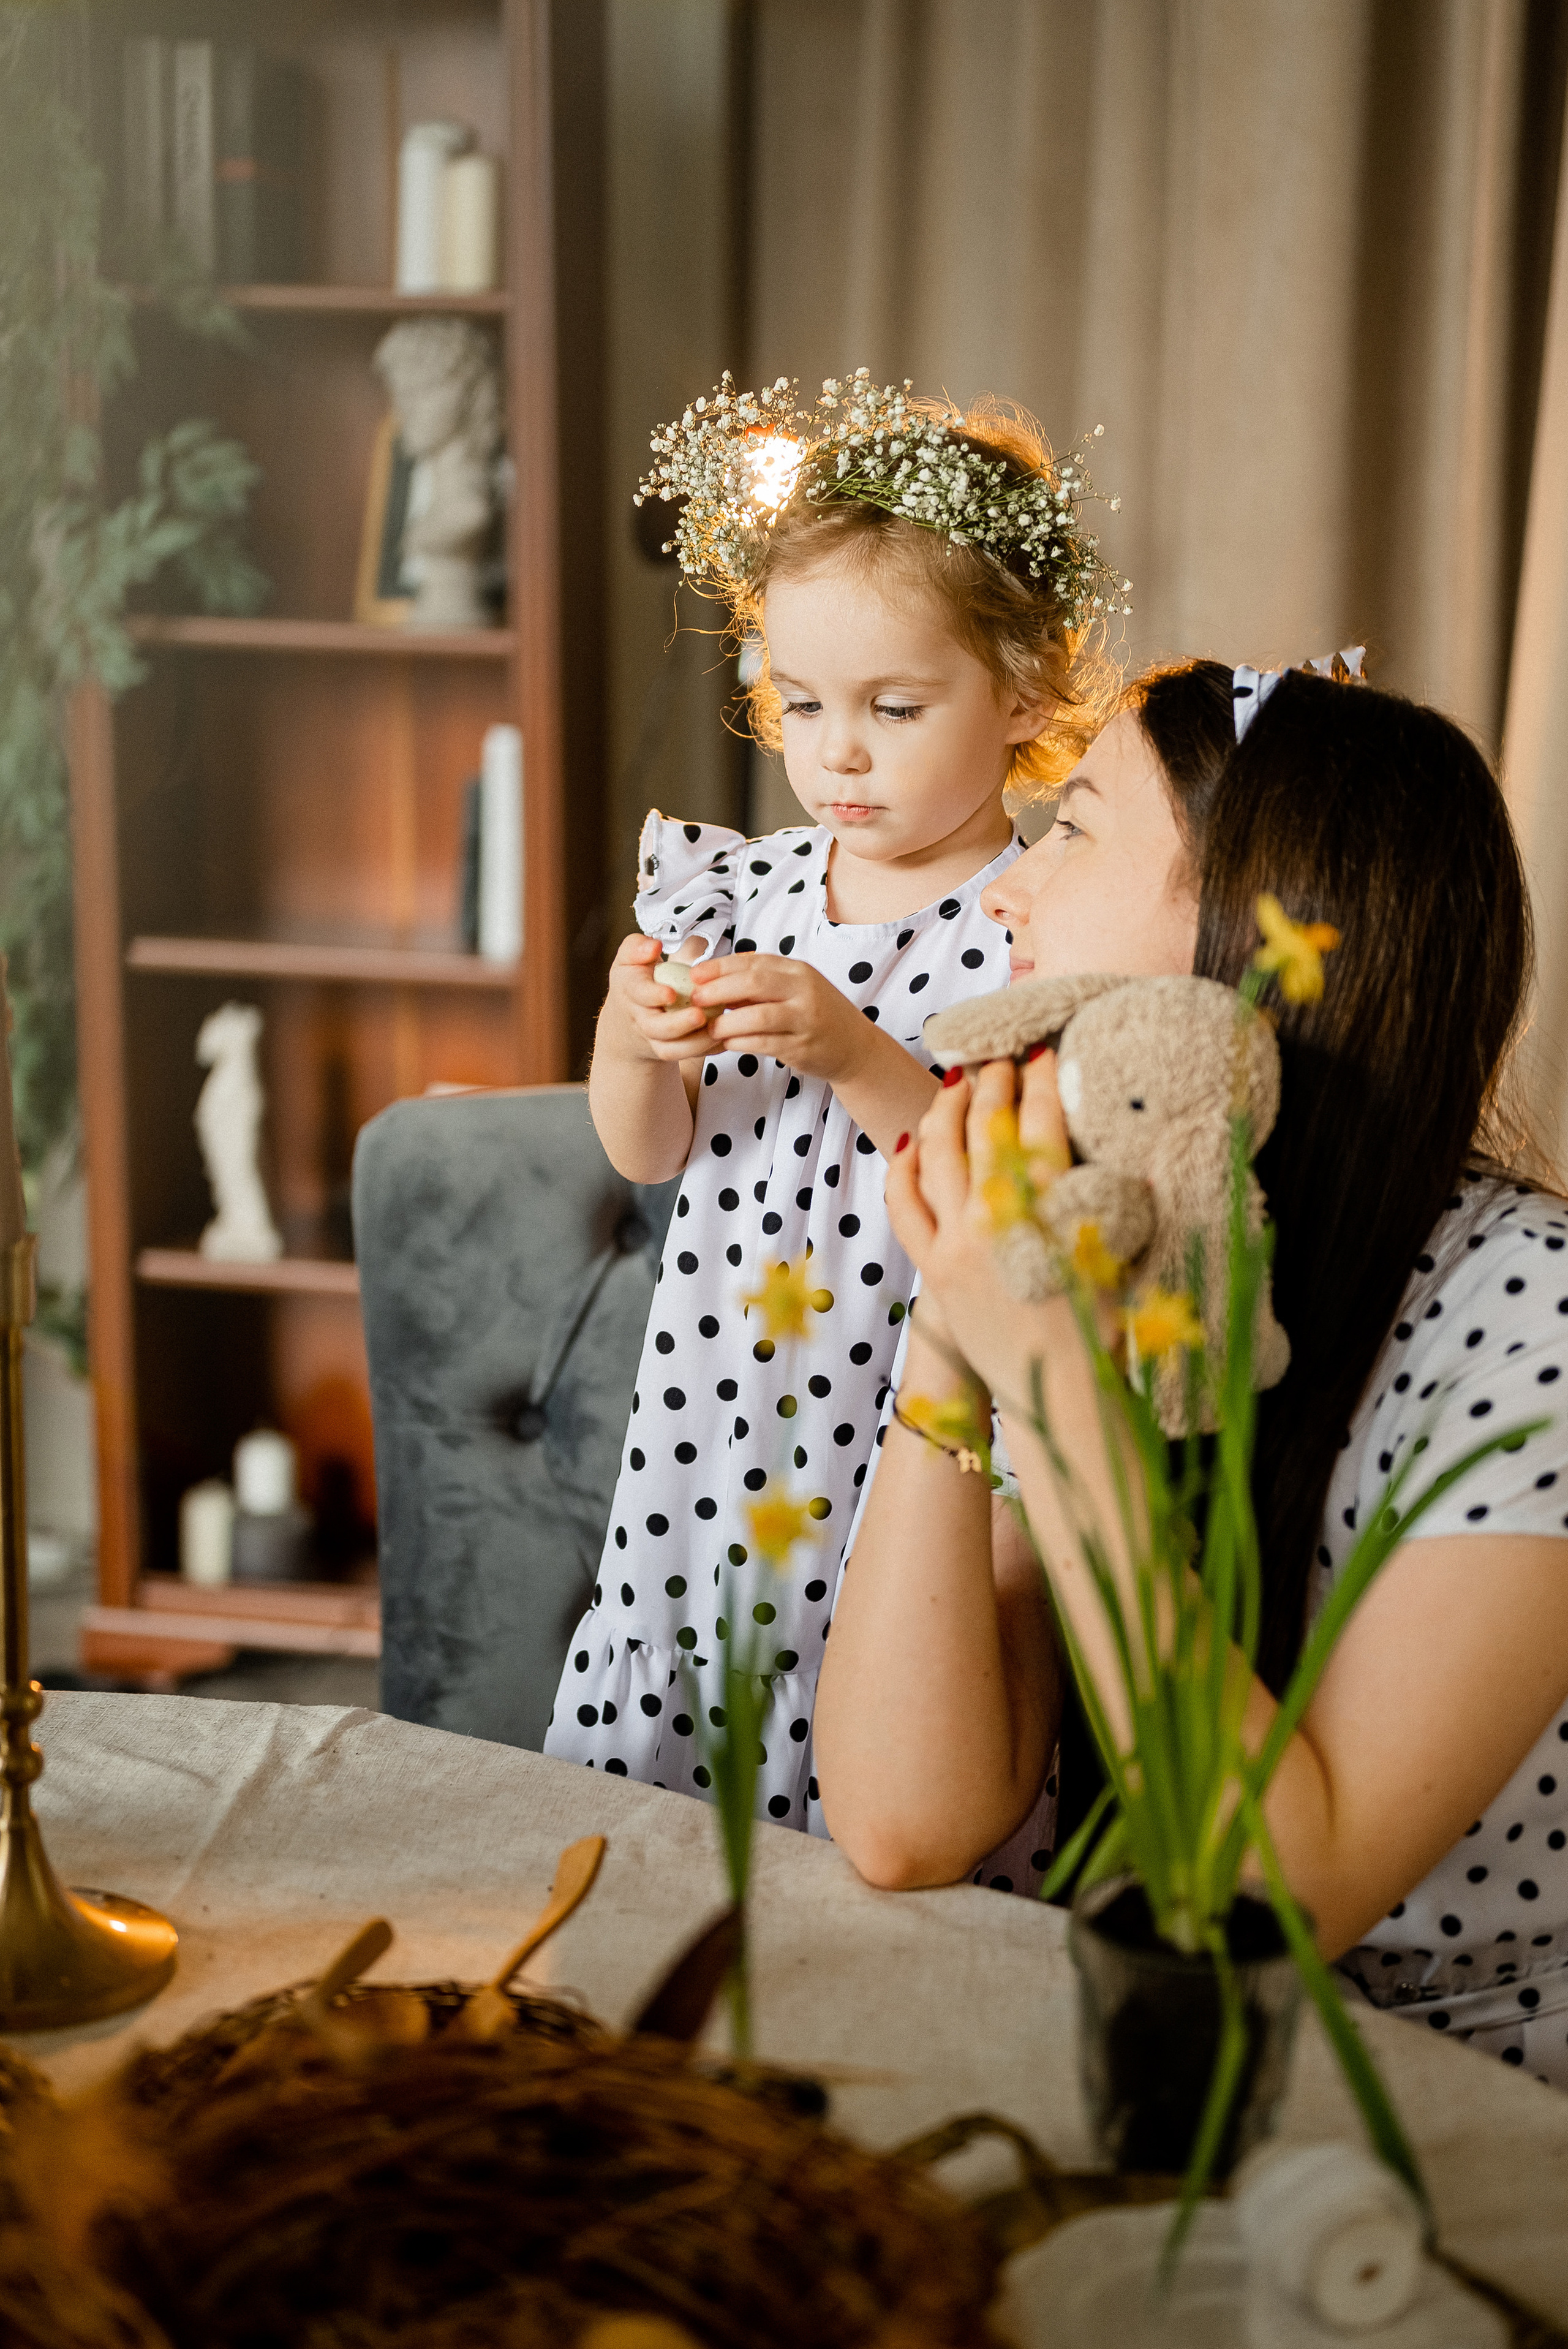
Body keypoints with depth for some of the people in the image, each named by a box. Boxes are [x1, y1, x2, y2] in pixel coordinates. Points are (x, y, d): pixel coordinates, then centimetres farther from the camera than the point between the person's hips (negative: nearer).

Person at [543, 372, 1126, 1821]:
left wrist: (860, 1059, -27)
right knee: (647, 1779, 15)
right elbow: (650, 1156, 8)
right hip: (721, 1408, 5)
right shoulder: (741, 890, 4)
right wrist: (632, 1041, -12)